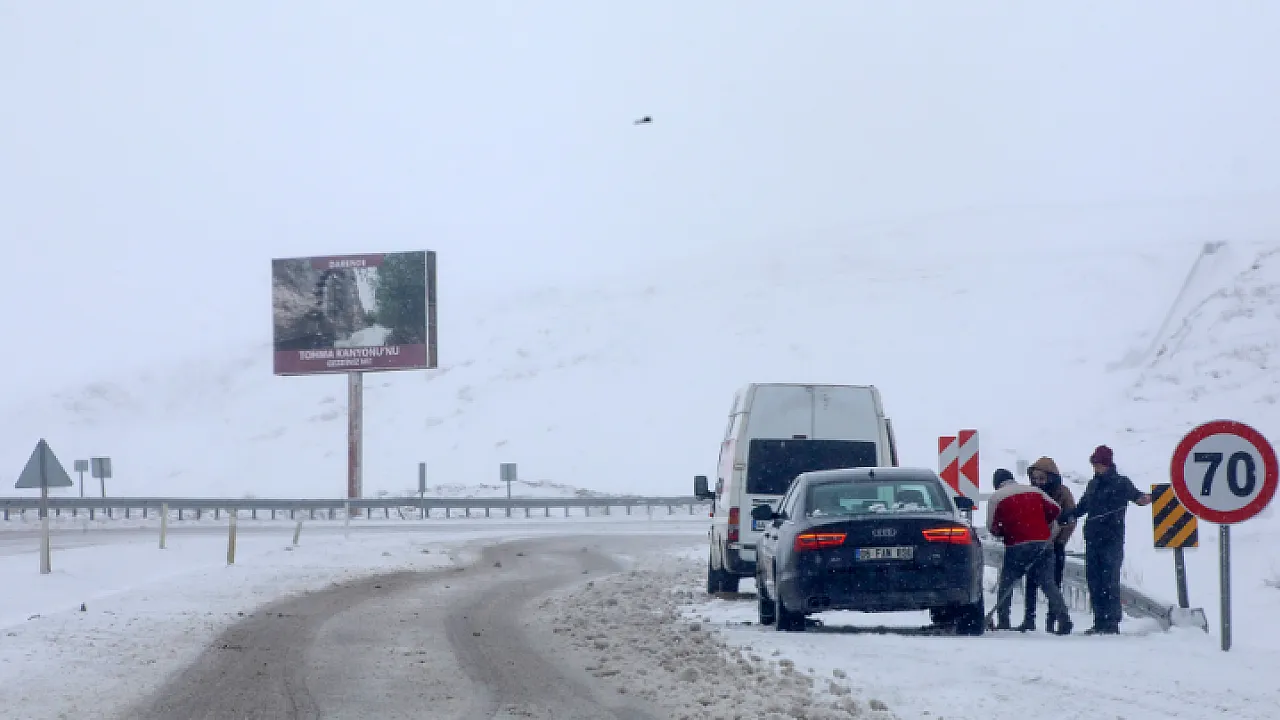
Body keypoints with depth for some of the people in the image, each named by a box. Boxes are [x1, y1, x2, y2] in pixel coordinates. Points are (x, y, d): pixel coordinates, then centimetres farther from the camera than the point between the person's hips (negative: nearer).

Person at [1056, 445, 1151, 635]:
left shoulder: (1121, 483, -1)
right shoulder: (1093, 485, 18)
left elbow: (1135, 494, -15)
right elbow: (1082, 507, 29)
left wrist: (1142, 498, -37)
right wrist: (1062, 518, 25)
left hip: (1112, 540, -7)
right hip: (1092, 539, 7)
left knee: (1110, 581, -10)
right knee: (1094, 581, 4)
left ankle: (1112, 623, -9)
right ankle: (1100, 623, 8)